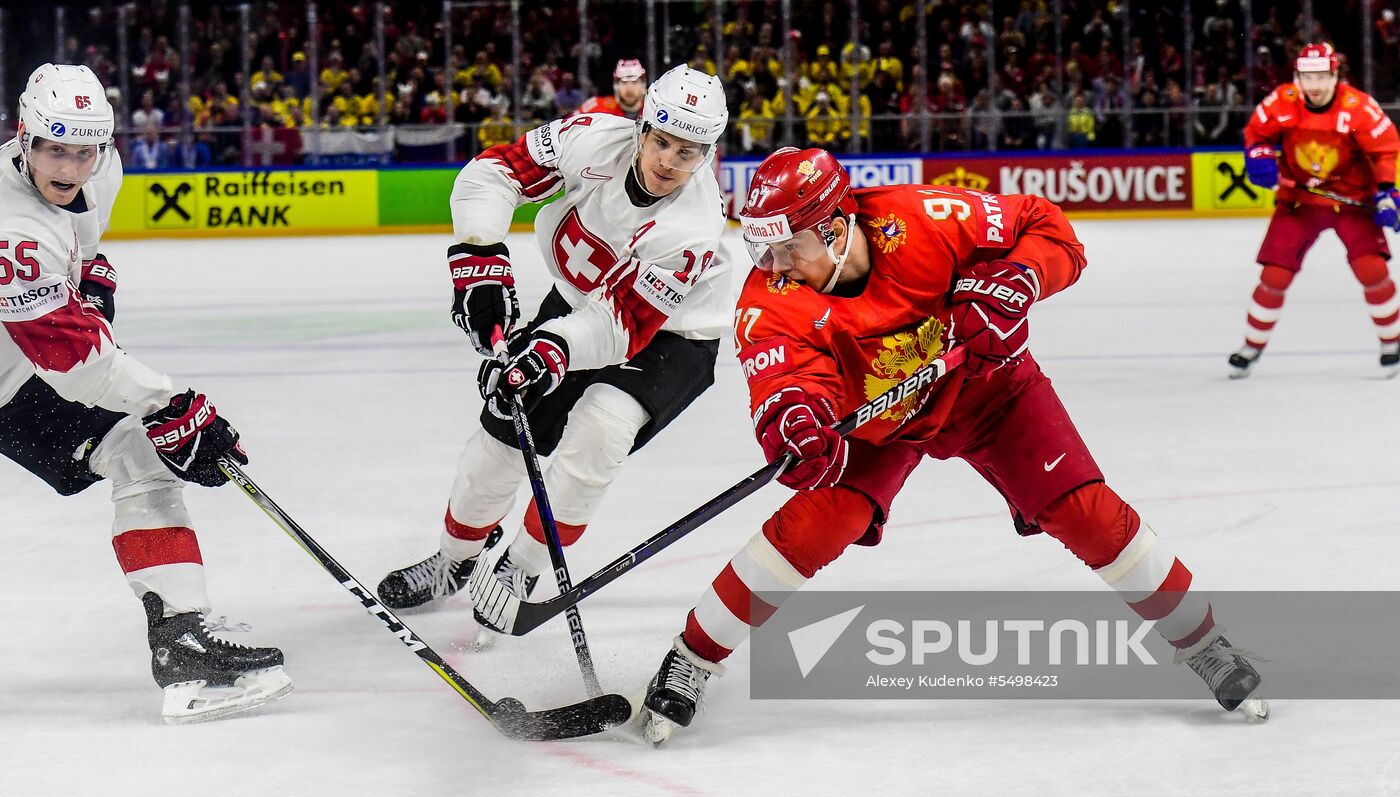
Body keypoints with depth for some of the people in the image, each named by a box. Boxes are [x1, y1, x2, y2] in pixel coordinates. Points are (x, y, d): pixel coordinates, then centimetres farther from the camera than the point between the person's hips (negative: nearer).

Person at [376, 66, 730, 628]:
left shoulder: (693, 229, -35)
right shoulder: (596, 139, -27)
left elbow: (627, 323, -35)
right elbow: (496, 169, -17)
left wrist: (557, 348, -51)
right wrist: (481, 257, -28)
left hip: (667, 334, -4)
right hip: (578, 301, 5)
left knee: (598, 430, -27)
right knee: (505, 428, 3)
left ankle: (521, 571, -6)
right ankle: (454, 560, 29)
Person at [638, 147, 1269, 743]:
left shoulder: (921, 220, -31)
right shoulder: (772, 301, -27)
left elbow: (1049, 230, -21)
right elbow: (781, 375, -45)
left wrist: (1010, 284, -40)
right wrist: (792, 417, -68)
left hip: (985, 384, 0)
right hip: (874, 417, 1)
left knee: (1087, 514, -8)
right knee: (816, 522, -20)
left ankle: (1205, 645, 11)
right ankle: (685, 666, -6)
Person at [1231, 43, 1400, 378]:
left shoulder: (1358, 107, -21)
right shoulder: (1282, 102, -13)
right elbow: (1256, 130, 4)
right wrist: (1259, 155, -15)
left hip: (1352, 199, -2)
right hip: (1298, 198, 2)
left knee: (1372, 269, -16)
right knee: (1274, 275, -3)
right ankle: (1252, 346, 17)